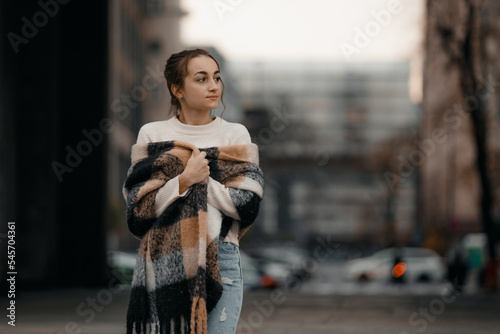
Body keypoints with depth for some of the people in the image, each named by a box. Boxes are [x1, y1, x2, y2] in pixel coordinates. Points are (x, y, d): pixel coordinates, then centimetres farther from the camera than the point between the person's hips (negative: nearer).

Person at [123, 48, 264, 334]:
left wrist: (200, 178, -8)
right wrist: (185, 179, -14)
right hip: (163, 263, 0)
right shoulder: (152, 134, 7)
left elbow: (249, 205, -1)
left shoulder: (235, 135, 8)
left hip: (221, 261, 0)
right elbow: (138, 209, -2)